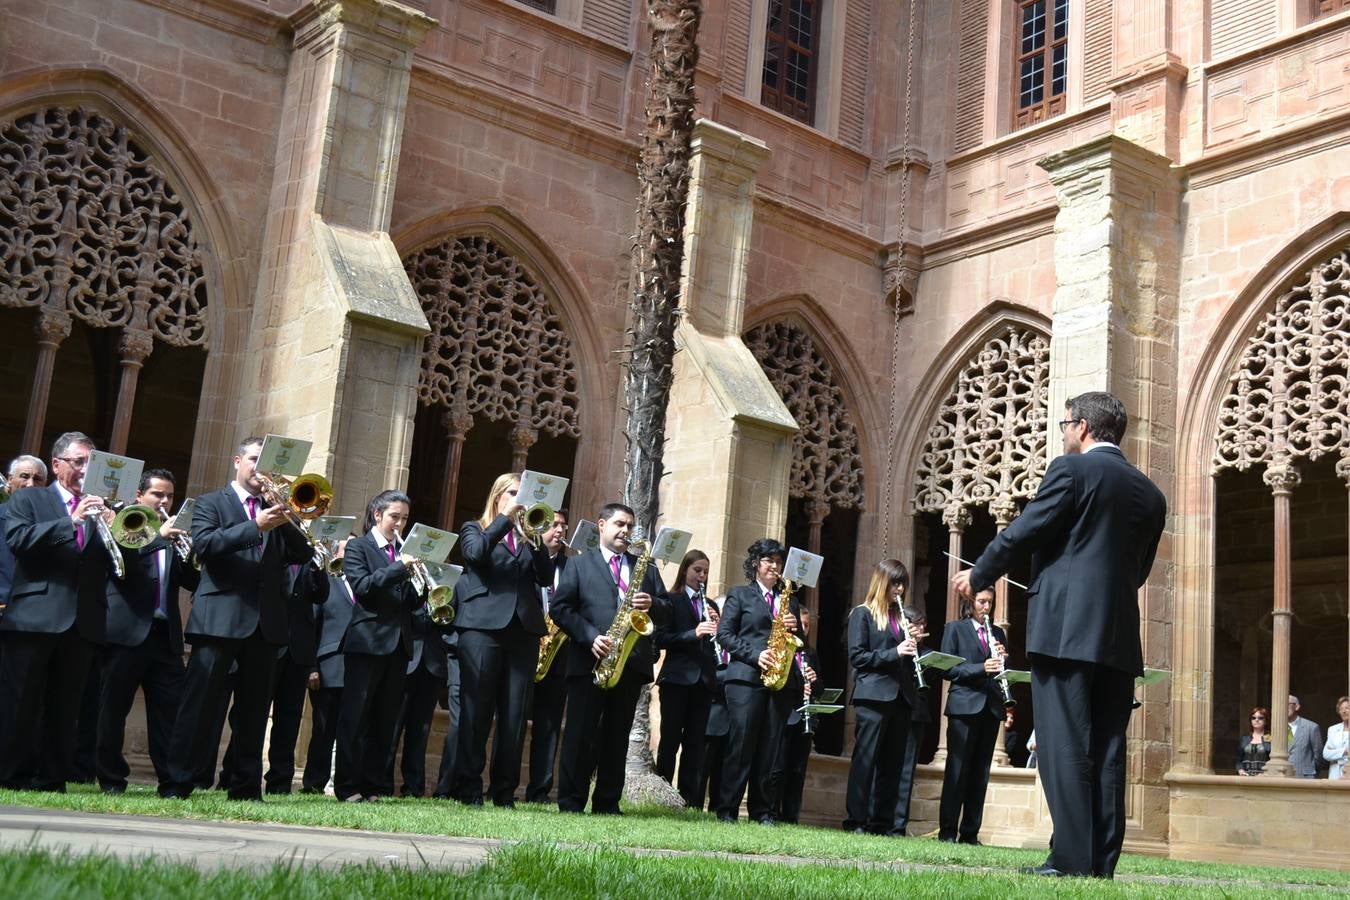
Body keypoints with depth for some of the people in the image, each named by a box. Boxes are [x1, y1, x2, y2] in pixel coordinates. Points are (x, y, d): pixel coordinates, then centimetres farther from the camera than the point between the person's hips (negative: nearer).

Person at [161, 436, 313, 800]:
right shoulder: (211, 503, 7)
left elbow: (303, 555, 8)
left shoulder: (276, 511, 19)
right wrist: (255, 526, -20)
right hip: (221, 619, -4)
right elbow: (203, 544, -12)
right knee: (200, 702, -6)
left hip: (265, 622, 4)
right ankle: (177, 782, -2)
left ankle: (246, 786, 12)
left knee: (255, 708, 6)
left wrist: (284, 520, -6)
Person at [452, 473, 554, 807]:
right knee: (476, 710, -4)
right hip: (483, 626, -3)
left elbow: (546, 578, 6)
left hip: (524, 629, 3)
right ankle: (468, 789, 1)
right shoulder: (475, 529, 13)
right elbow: (476, 554, -11)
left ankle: (505, 792, 6)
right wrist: (504, 518, -7)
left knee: (515, 714, 1)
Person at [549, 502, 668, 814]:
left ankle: (607, 803, 11)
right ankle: (571, 801, 4)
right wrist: (590, 636, -14)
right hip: (589, 660, -3)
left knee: (617, 736, 5)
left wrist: (652, 605, -8)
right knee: (580, 734, -2)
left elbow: (666, 611, 15)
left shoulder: (645, 567, 18)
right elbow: (560, 607, -1)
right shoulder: (579, 564, 8)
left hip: (632, 661, 3)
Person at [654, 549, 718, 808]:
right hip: (677, 677, -5)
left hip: (704, 680, 5)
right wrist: (694, 633, -19)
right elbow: (661, 639, -9)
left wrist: (715, 626, -5)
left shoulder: (709, 605, 18)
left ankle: (689, 800, 8)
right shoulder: (671, 600, 2)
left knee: (695, 742, 4)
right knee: (670, 739, -3)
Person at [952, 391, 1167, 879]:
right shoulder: (1150, 494, 16)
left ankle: (1072, 858, -8)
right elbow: (1139, 570, 20)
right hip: (1120, 637, 6)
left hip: (1066, 629, -6)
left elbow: (1022, 532, -4)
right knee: (1106, 751, 6)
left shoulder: (1072, 469, -3)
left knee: (1065, 746, -5)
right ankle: (1102, 861, 7)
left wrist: (977, 576, 10)